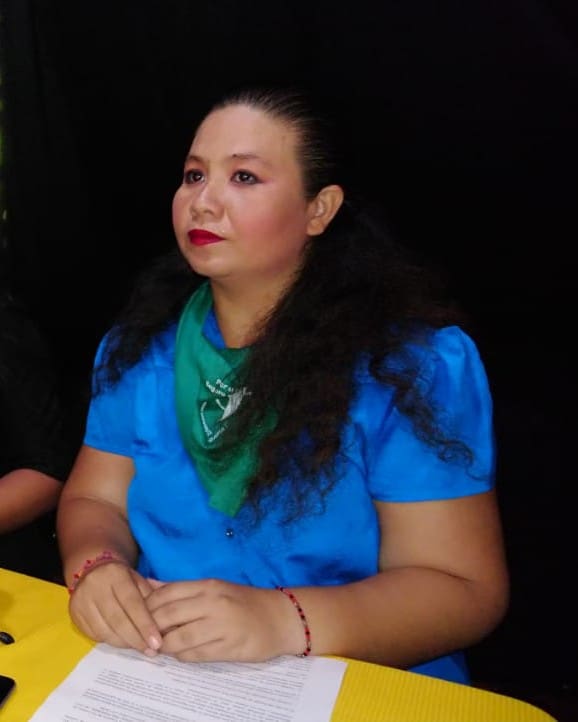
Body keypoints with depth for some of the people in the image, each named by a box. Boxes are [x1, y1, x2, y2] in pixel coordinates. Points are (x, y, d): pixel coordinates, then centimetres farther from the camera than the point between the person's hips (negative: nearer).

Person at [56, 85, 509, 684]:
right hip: (156, 670, 4)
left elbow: (466, 588, -13)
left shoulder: (418, 360, -14)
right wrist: (94, 568, -17)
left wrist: (283, 621, -27)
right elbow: (94, 498, 5)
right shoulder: (142, 342, 1)